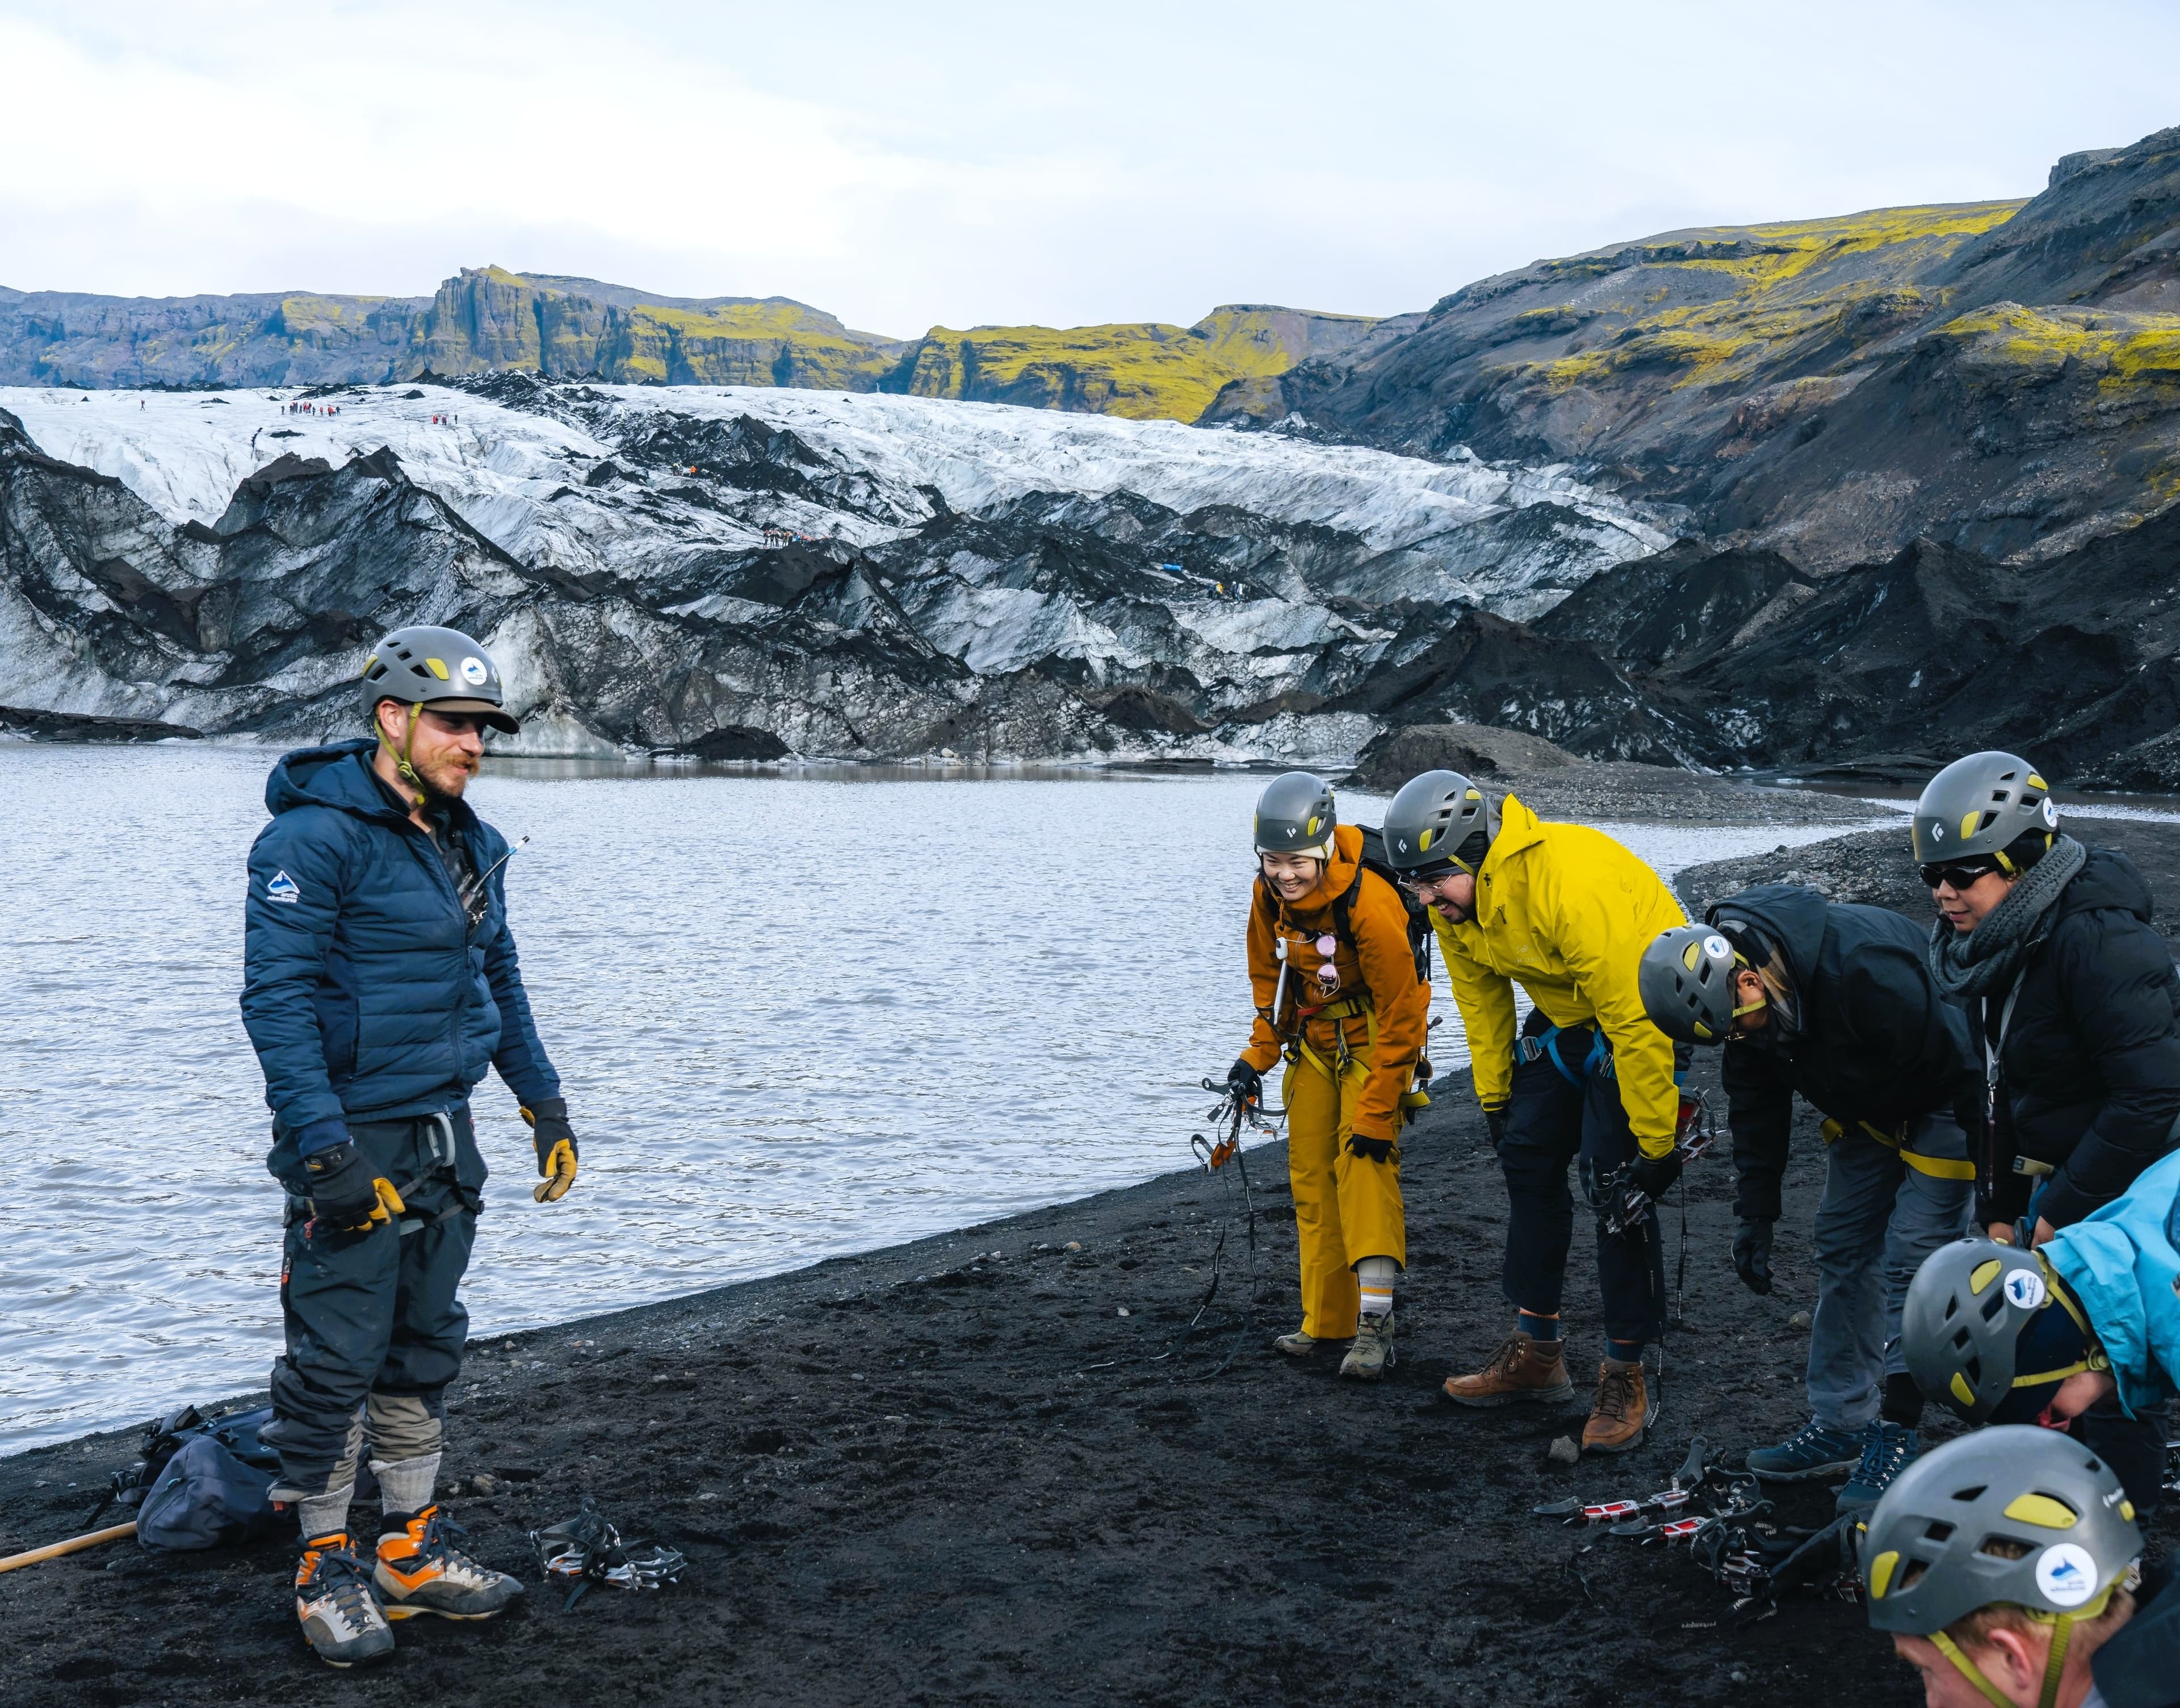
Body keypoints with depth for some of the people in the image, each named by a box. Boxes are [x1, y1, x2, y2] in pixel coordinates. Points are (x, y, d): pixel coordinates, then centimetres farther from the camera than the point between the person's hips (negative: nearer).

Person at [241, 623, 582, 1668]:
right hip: (354, 1142, -8)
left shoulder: (470, 845, 11)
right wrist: (322, 1146, -24)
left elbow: (498, 981, 21)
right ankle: (326, 1574, 15)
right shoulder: (316, 838, -15)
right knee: (337, 1363, 0)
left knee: (426, 1348, 15)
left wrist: (543, 1100, 18)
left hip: (443, 1140, 8)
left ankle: (412, 1553, 27)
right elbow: (276, 998, -20)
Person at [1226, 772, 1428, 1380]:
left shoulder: (1369, 905, -31)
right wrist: (1260, 1053, 1)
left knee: (1363, 1160, -21)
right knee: (1310, 1174, 5)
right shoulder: (1269, 895, -11)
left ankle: (1374, 1321, -23)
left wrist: (1377, 1113, -24)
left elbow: (1401, 1016, -26)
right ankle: (1327, 1321, 14)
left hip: (1375, 1037, -6)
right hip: (1314, 1035, 6)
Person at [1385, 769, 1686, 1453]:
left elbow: (1634, 1018, -32)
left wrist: (1656, 1141, -27)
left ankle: (1625, 1377, -2)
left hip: (1644, 1008, -8)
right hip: (1564, 1014, 8)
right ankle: (1537, 1352, 18)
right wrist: (1494, 1098, 12)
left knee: (1617, 1181, -13)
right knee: (1529, 1159, 6)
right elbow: (1482, 999, 7)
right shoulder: (1454, 900, -11)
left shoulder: (1570, 883, -36)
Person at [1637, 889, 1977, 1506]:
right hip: (1866, 1106, 8)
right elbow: (1756, 1104, 2)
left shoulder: (1865, 969, -39)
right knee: (1842, 1250, 6)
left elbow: (1961, 1068, -30)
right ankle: (1840, 1422, 15)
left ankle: (1895, 1433, -2)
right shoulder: (1729, 991, -14)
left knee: (1908, 1266, -10)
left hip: (1941, 1105, -7)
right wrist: (1755, 1214, 3)